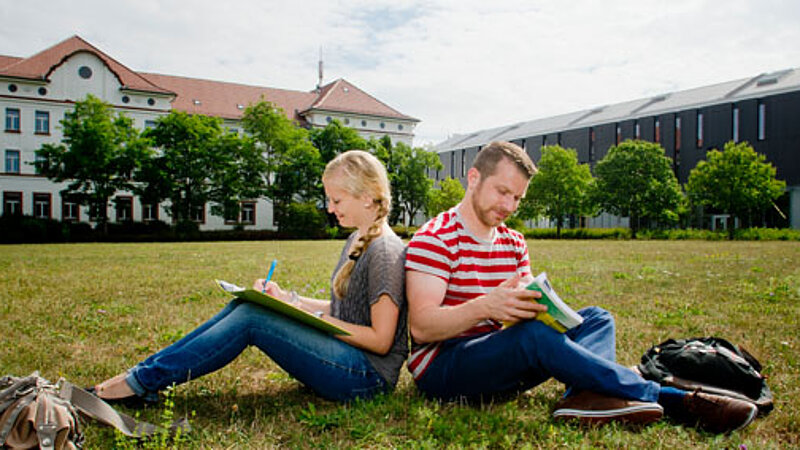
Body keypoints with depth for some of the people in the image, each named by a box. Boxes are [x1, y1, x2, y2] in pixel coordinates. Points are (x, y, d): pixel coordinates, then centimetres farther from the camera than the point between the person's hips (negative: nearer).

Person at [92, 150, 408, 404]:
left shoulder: (386, 252, -17)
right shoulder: (356, 241, 13)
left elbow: (381, 340, -19)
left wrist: (317, 318, -18)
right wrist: (289, 299, 5)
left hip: (368, 375, -9)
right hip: (344, 352, 9)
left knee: (250, 317, -20)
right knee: (242, 307, -4)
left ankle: (144, 381, -8)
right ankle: (144, 371, -2)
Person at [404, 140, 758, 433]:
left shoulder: (513, 243, 12)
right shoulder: (433, 239, -10)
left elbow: (528, 306, 6)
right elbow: (421, 327, -21)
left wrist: (539, 304, -19)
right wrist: (485, 306, -37)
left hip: (499, 361, 8)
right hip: (442, 368, -7)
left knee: (596, 319, -2)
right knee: (533, 335, -34)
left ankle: (584, 395, -36)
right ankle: (676, 400, -23)